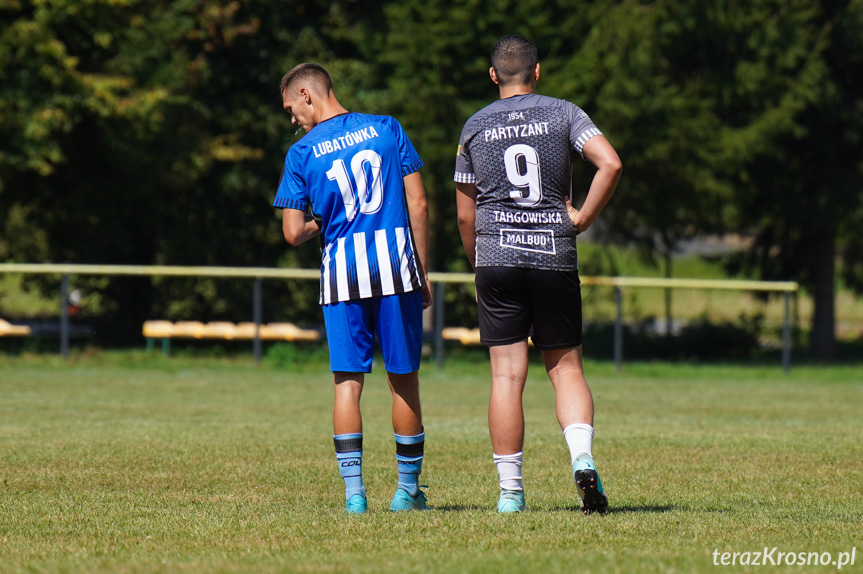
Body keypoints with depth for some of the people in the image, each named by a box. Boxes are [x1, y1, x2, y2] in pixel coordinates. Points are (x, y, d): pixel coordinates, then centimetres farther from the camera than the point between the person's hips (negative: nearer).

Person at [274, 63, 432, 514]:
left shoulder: (302, 153, 2)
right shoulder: (386, 128, 6)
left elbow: (294, 233, -2)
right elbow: (418, 204, 3)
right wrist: (423, 271, 9)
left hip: (341, 273, -1)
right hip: (397, 263, 1)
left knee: (347, 382, 4)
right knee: (403, 379, 9)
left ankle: (354, 492, -4)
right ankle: (408, 490, 16)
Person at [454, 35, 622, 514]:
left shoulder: (475, 128, 8)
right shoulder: (563, 114, 4)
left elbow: (465, 215, 11)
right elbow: (610, 164, -12)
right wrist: (583, 219, -2)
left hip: (496, 257, 0)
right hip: (555, 257, 0)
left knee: (507, 374, 0)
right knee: (565, 366, 8)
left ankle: (510, 491, 0)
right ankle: (582, 459, -14)